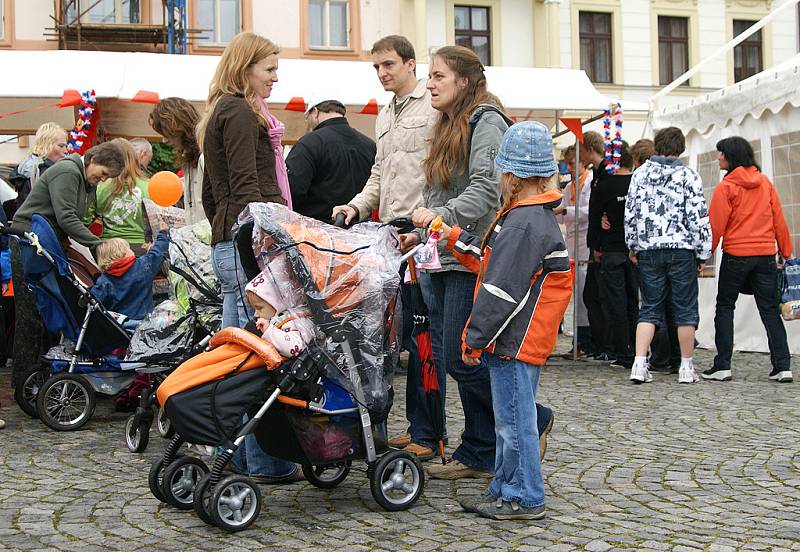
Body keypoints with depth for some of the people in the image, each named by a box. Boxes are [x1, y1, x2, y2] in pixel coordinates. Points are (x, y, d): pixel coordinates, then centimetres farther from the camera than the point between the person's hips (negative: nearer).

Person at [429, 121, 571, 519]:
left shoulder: (524, 224, -21)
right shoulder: (536, 217, 13)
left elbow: (502, 290, -22)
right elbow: (492, 261, 25)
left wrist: (474, 340, -16)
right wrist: (455, 239, 28)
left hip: (516, 342, -11)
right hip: (520, 341, 11)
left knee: (515, 420, -1)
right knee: (508, 419, 17)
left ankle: (524, 498, 9)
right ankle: (506, 489, 28)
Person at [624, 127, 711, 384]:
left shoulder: (640, 173, 4)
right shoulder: (689, 176, -3)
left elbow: (630, 212, 5)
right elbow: (698, 217, -5)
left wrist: (633, 246, 15)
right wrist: (703, 253, 3)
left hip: (648, 249, 3)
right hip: (681, 249, -2)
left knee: (649, 307, 8)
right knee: (685, 308, 6)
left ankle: (639, 364, -2)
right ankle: (686, 367, 11)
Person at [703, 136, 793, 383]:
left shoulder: (726, 187, -7)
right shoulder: (765, 183, 8)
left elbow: (716, 225, -9)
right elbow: (779, 219, 9)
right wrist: (786, 252, 15)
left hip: (736, 255, -4)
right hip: (766, 254, 4)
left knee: (725, 307, 6)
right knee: (769, 308, 8)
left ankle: (722, 365, 3)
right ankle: (782, 366, 2)